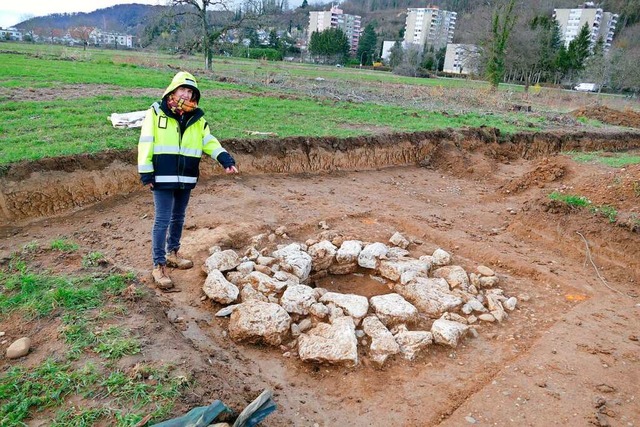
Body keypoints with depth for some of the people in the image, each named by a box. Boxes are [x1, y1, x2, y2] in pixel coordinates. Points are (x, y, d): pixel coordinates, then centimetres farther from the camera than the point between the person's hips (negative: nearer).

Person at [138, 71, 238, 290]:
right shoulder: (156, 112, -3)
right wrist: (146, 172, -10)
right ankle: (159, 265, 6)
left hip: (186, 179, 5)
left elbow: (209, 141, 5)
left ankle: (172, 253, 36)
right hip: (163, 178, -5)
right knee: (162, 221, -4)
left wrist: (226, 159, -13)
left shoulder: (197, 118, 9)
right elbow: (146, 142, -5)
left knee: (178, 218, 17)